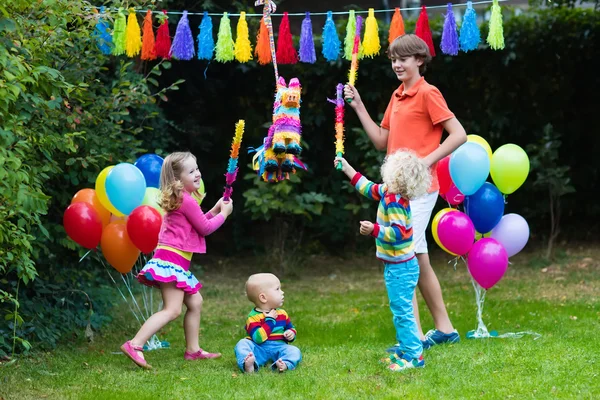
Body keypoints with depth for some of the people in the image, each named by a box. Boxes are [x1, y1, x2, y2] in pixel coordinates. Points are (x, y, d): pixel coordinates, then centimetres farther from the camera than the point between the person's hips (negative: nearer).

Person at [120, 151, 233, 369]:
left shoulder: (181, 200, 19)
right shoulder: (186, 200, -12)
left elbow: (197, 224, 27)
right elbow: (205, 228, -6)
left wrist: (215, 210, 21)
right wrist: (223, 213, 8)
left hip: (178, 261, 11)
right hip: (172, 259, -11)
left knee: (195, 302, 19)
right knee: (172, 310, -17)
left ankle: (192, 350, 25)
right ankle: (134, 345, -26)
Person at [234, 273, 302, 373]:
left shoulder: (282, 313, 12)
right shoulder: (253, 317, -8)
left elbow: (290, 327, 27)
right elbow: (258, 338, -21)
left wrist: (291, 333, 1)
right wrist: (270, 320, -18)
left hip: (279, 348, 4)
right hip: (259, 349, -4)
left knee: (295, 351, -22)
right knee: (242, 344, -29)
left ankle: (284, 364, -53)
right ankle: (248, 365, -57)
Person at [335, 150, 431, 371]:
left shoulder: (395, 202, -24)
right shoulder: (387, 192, 5)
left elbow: (398, 232, -30)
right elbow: (369, 188, 24)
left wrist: (374, 229, -37)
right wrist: (347, 169, 28)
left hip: (400, 268, -11)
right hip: (397, 266, 11)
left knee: (402, 311, -8)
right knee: (399, 311, 17)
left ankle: (413, 355, -5)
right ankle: (404, 351, 24)